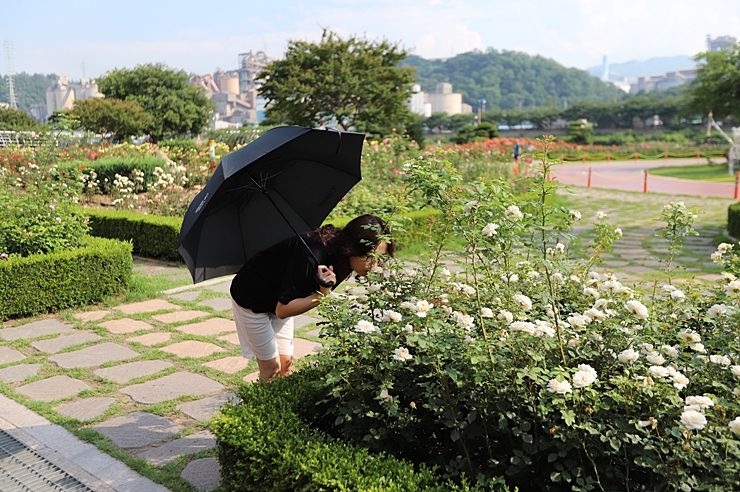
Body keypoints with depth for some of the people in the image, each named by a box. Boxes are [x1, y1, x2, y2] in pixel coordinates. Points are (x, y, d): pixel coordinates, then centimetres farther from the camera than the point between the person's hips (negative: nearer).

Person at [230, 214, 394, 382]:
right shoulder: (313, 255, -40)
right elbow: (282, 310, -33)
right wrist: (322, 294, -42)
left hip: (279, 300, 7)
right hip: (251, 299, -7)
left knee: (286, 362, 9)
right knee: (271, 366, 0)